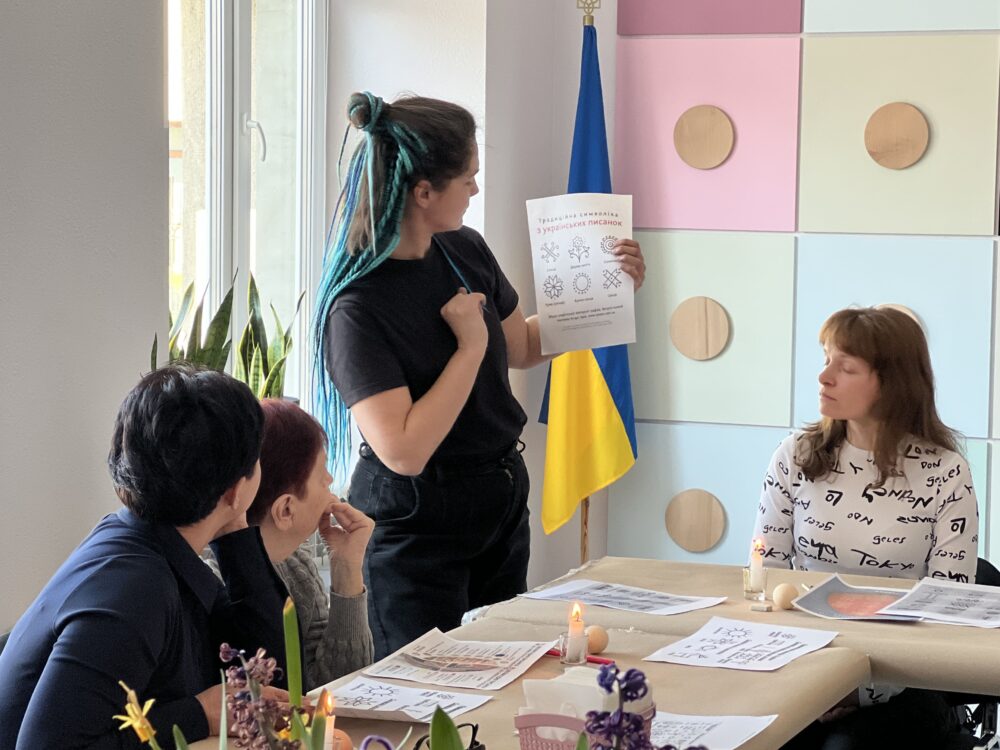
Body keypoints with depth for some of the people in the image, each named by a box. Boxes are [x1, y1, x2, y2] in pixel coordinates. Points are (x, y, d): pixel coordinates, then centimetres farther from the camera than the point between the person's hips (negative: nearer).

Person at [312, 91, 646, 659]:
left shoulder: (465, 251, -2)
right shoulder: (356, 307, -23)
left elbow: (521, 346, 18)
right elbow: (404, 450, -29)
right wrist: (470, 345, -22)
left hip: (501, 504, 7)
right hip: (417, 526, -7)